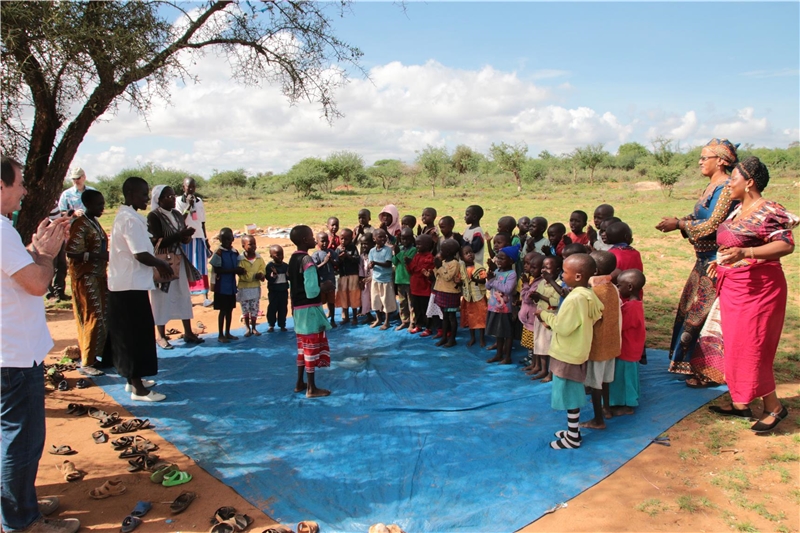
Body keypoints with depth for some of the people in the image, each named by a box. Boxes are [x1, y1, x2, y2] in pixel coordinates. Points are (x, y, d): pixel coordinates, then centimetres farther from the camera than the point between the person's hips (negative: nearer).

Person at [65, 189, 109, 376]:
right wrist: (96, 256, -27)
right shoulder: (80, 225, -14)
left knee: (103, 316, 12)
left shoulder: (95, 223, 12)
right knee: (93, 317, -6)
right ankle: (87, 362, 3)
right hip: (86, 276, -9)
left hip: (99, 275, 9)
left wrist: (107, 255, 5)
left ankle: (94, 354, 23)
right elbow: (72, 253, -21)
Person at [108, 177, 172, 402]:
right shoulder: (131, 219, -18)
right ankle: (138, 389, 4)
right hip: (132, 286, -10)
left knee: (129, 335, 17)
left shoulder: (123, 216, 13)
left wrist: (157, 262, 9)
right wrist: (161, 264, -8)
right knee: (137, 336, -3)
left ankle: (133, 379, 29)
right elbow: (141, 255, -24)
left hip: (123, 284, 10)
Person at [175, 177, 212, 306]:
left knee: (202, 268, -2)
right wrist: (189, 205, -18)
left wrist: (206, 239, 15)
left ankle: (205, 297, -5)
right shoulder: (179, 201, -3)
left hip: (199, 238, 3)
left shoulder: (199, 201, 10)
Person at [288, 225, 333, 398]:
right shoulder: (307, 260, -19)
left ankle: (300, 383, 27)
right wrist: (324, 286, -6)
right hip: (309, 309, -9)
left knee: (303, 347, 18)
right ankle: (312, 388, 6)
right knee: (312, 347, -1)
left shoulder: (293, 259, 9)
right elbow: (312, 291, -22)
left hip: (298, 308, 9)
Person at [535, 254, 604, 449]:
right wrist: (554, 317, 8)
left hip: (567, 355, -9)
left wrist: (545, 315, -10)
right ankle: (574, 430, 34)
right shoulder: (588, 294, 3)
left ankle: (572, 438, 17)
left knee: (569, 395, 4)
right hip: (577, 351, 9)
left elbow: (563, 327, -25)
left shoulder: (574, 298, -26)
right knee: (573, 393, 20)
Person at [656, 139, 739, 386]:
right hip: (705, 260, 10)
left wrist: (680, 224, -15)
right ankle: (696, 365, 28)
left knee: (704, 314, -4)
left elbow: (712, 225, -21)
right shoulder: (713, 186, 14)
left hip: (716, 261, -10)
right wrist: (678, 222, 1)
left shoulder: (726, 188, -16)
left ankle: (709, 373, 8)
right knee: (692, 310, 15)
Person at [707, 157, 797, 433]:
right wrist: (722, 261, 20)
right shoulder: (739, 210, 11)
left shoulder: (767, 211, -16)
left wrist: (744, 253, -37)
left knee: (751, 348, -6)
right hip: (733, 288, 9)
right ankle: (740, 403, 23)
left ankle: (774, 407, 10)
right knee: (735, 345, 12)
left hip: (757, 289, -9)